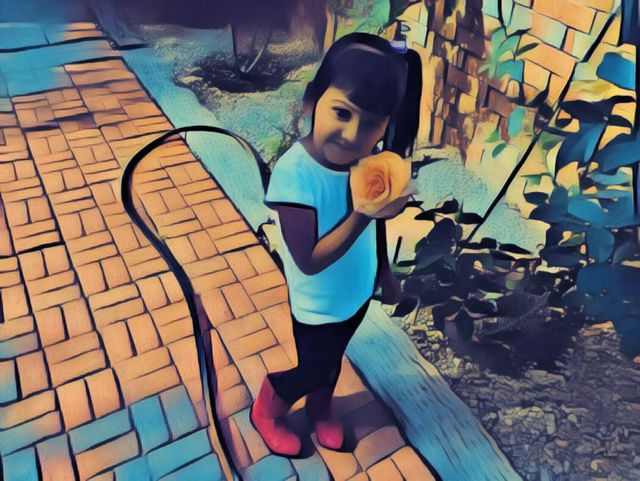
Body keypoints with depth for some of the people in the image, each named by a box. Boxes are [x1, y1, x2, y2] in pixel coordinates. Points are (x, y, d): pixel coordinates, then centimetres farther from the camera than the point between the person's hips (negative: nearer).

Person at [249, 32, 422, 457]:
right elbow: (309, 260, -33)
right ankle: (266, 413, 51)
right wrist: (362, 214, -41)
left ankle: (321, 406, 60)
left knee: (331, 359, 29)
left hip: (357, 289, 5)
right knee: (309, 368, 19)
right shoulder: (295, 172, -35)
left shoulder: (371, 158, -18)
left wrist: (385, 272, 11)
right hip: (316, 305, -5)